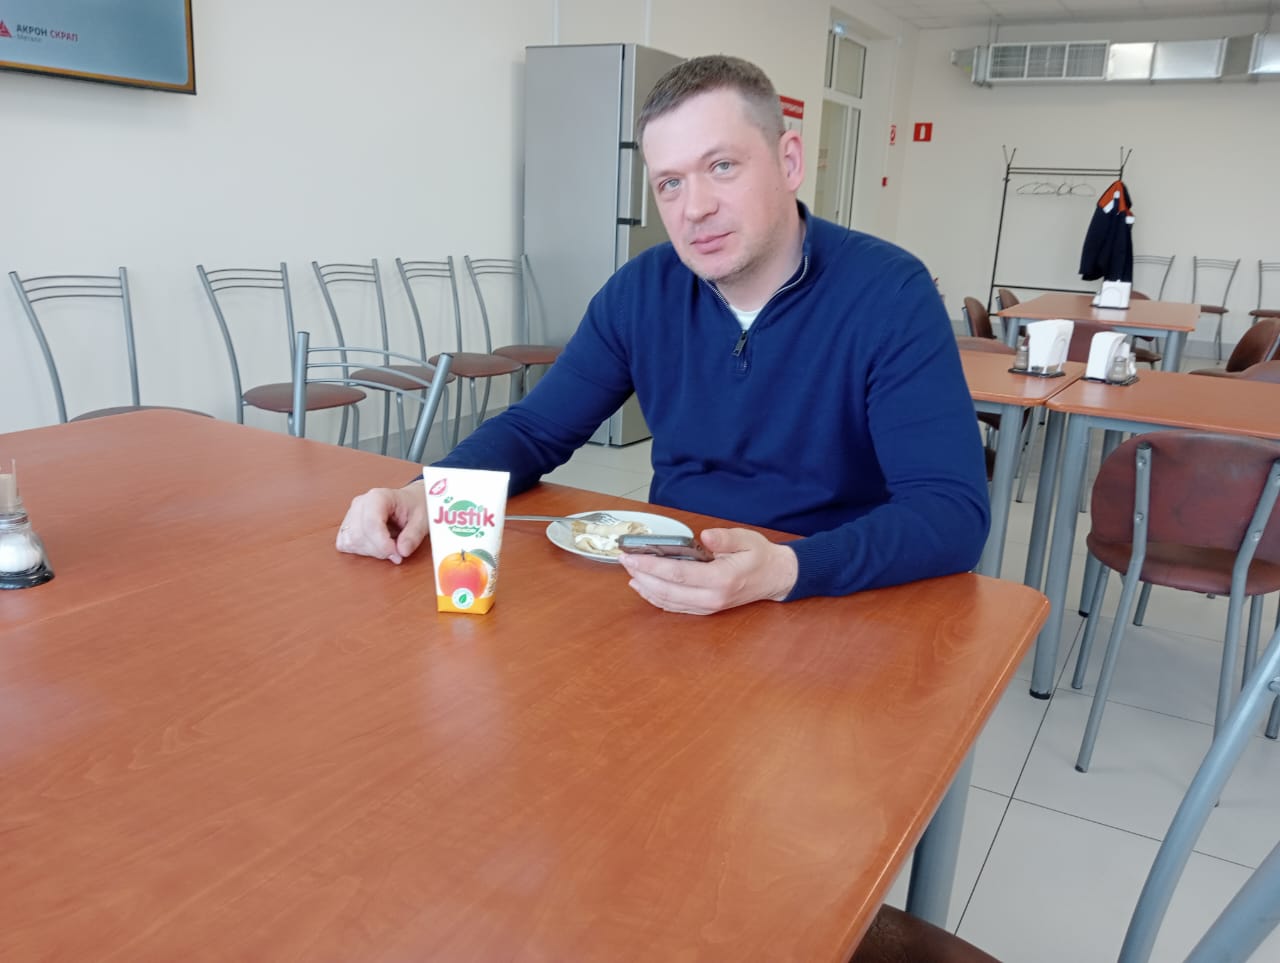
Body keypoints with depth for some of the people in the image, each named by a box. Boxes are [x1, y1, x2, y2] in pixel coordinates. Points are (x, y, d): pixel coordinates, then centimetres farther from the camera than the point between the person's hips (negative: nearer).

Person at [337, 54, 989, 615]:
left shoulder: (888, 294, -14)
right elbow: (534, 430, 3)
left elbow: (953, 511, -20)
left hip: (836, 606, -2)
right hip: (671, 595, 3)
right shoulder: (641, 290, -1)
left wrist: (785, 569, -36)